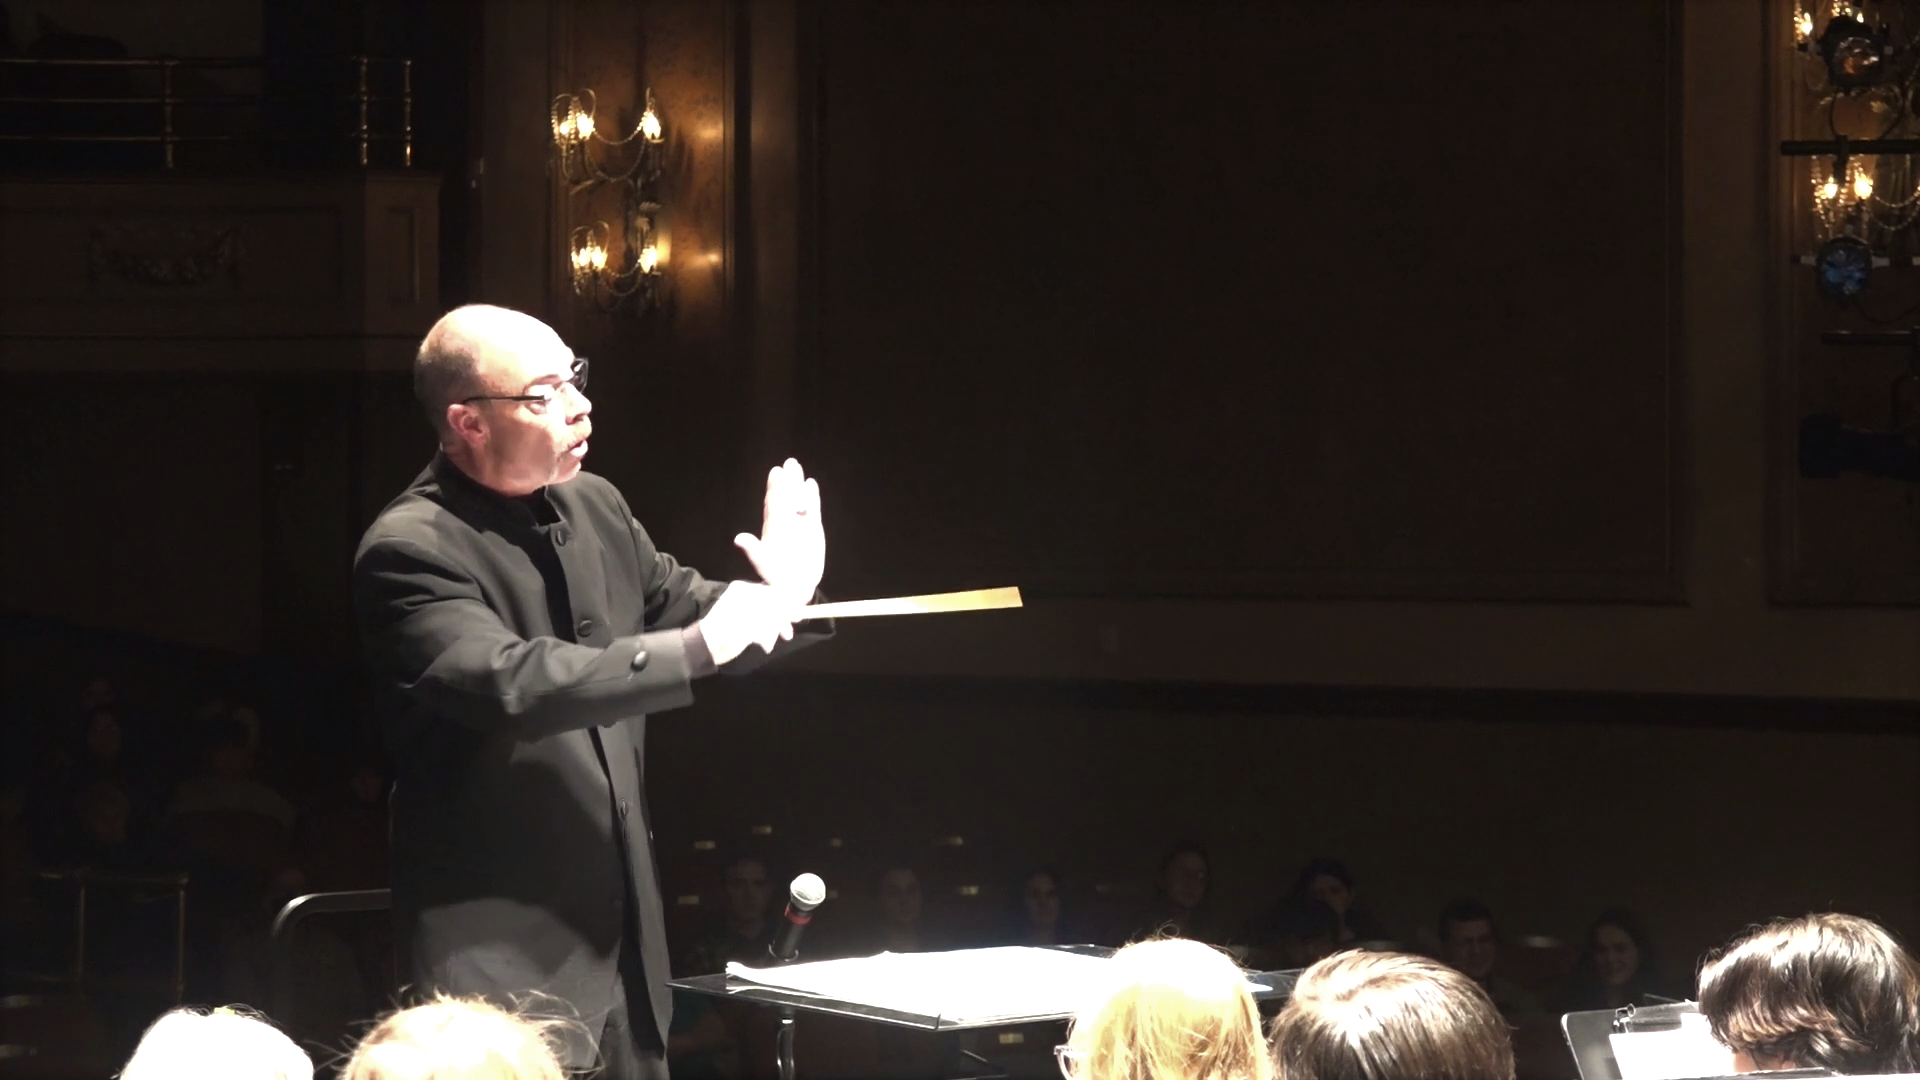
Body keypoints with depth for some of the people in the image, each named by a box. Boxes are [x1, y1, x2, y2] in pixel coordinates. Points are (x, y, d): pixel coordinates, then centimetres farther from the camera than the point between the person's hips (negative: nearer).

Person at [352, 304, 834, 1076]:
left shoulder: (595, 506, 7)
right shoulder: (410, 550, -17)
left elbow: (687, 610, 21)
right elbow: (513, 683, -30)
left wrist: (779, 600, -1)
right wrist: (699, 648, -28)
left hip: (621, 919, 8)